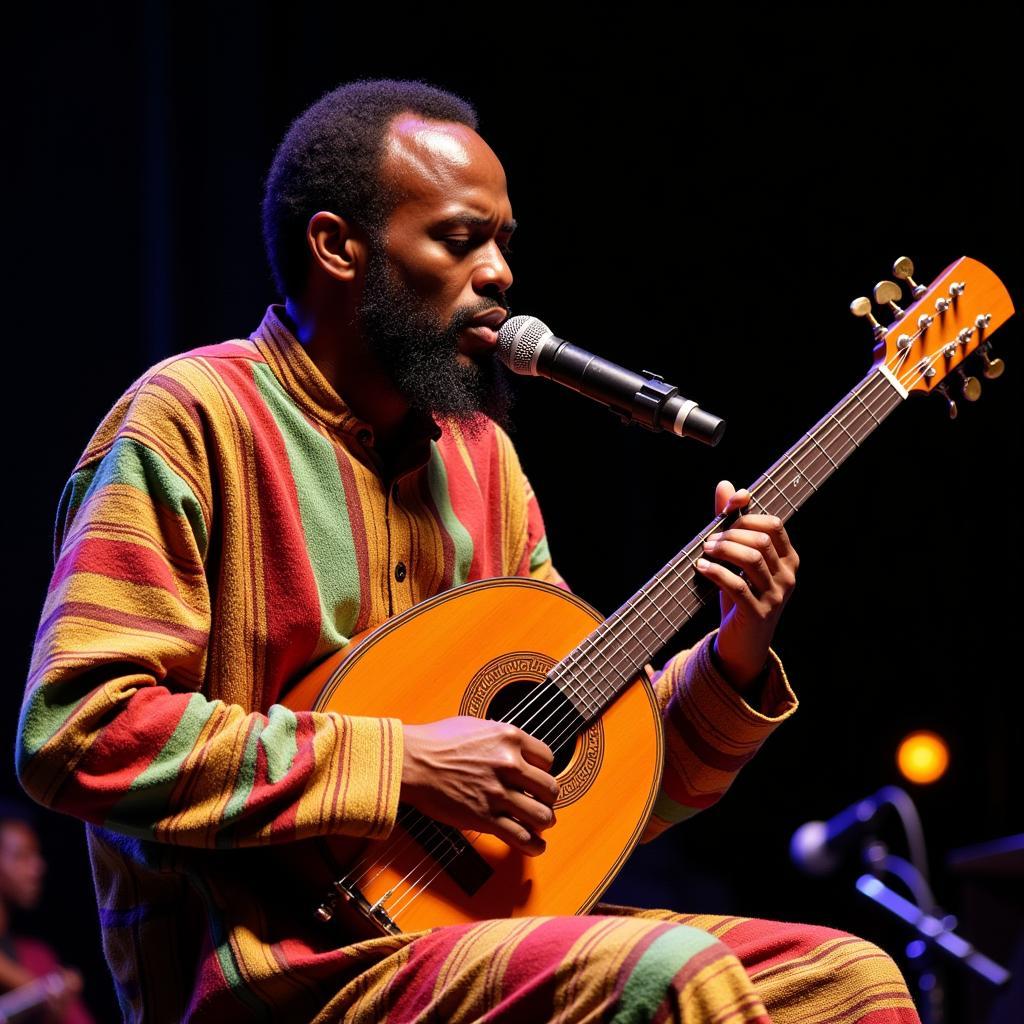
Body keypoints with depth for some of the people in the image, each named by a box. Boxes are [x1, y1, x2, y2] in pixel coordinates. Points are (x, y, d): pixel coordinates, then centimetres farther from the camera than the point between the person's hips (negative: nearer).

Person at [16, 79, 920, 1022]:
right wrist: (398, 764, -18)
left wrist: (730, 665, -1)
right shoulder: (196, 421, -7)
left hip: (465, 937, 8)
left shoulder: (480, 457, 17)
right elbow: (75, 732, -18)